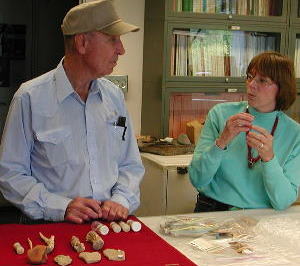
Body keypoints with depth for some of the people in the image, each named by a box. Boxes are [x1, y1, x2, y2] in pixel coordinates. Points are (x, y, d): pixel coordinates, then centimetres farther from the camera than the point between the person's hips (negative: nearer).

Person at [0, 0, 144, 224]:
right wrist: (61, 207, -15)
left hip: (110, 223, 3)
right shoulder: (30, 98, -5)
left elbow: (131, 165, 17)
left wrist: (121, 199, -2)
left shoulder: (114, 96, 11)